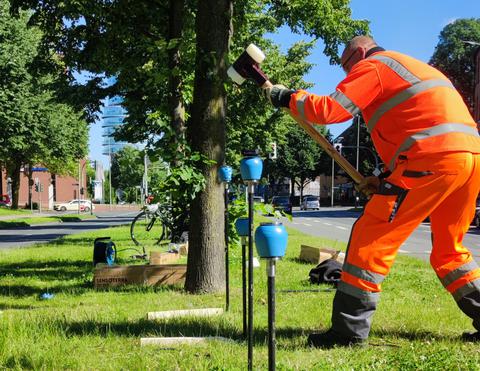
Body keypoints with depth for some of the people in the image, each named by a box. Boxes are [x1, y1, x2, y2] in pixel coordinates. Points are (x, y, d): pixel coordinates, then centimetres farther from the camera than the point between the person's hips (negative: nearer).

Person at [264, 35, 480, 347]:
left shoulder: (372, 66, 7)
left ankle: (349, 330, -3)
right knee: (448, 248, 23)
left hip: (433, 159, -9)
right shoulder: (417, 68, 34)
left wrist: (289, 98, 13)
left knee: (371, 237, -3)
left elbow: (330, 109, -5)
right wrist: (387, 180, 22)